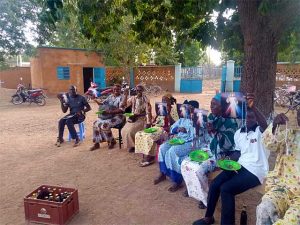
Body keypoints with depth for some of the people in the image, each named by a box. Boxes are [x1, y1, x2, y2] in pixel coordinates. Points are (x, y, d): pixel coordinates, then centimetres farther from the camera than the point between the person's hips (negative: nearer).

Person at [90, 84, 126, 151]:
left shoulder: (121, 97, -8)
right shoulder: (110, 96, 13)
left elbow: (121, 110, -20)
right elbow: (102, 103, 12)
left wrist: (110, 111, -30)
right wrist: (96, 100, -7)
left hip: (117, 116, -7)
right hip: (108, 116, 7)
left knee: (105, 125, -27)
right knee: (96, 123, -8)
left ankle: (112, 141, -3)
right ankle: (96, 143, 0)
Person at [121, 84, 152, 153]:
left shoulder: (145, 99, -6)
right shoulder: (133, 98, 7)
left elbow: (148, 112, -10)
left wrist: (137, 115, -18)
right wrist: (125, 96, -13)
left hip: (142, 119, -4)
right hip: (133, 118, 5)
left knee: (131, 130, -26)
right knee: (124, 130, -19)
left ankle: (134, 145, -2)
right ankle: (130, 145, 1)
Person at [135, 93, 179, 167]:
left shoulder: (173, 110, -3)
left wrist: (168, 113, -20)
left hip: (165, 130, -8)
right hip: (156, 127, 8)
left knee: (149, 137, -31)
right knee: (139, 134, -11)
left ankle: (150, 157, -15)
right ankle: (145, 156, -9)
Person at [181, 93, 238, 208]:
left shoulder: (230, 122, -15)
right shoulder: (211, 117, 6)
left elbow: (228, 144, -22)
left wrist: (214, 131, -29)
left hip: (219, 155, -7)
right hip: (206, 151, 8)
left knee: (199, 169, -27)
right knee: (185, 163, -4)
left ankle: (207, 197, -2)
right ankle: (192, 189, 17)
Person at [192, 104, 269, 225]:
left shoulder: (260, 131, -8)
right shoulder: (238, 133, 11)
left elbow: (264, 124, -35)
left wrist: (252, 106, -43)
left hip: (255, 171, -6)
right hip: (240, 166, 7)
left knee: (226, 189, -24)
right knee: (214, 185, -9)